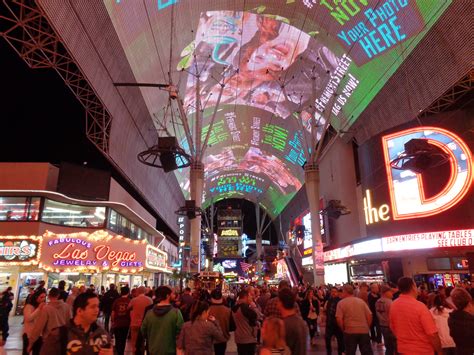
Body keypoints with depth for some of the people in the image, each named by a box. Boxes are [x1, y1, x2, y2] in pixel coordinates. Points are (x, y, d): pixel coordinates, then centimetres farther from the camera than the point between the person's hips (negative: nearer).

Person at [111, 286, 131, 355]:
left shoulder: (116, 301, -5)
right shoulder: (130, 301, -10)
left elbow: (113, 312, 0)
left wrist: (113, 321, 15)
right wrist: (131, 321, 9)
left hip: (117, 323, 0)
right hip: (126, 323, 0)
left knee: (118, 340, 8)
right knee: (123, 340, 17)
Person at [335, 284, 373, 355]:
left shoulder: (341, 303, -4)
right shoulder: (361, 301, 7)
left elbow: (339, 319, -10)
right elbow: (369, 315, 2)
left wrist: (343, 329, 4)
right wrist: (367, 327, 14)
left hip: (350, 331, -3)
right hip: (364, 330, 3)